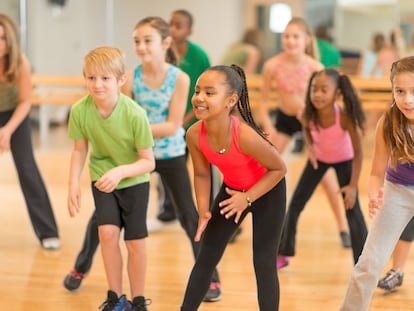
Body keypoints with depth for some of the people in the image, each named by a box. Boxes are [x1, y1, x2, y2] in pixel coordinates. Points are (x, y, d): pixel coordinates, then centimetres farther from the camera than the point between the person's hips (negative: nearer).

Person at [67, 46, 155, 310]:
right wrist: (74, 184, -15)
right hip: (102, 179, 2)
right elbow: (80, 150, -4)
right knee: (108, 232, -15)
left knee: (136, 243, 0)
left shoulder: (135, 114, -29)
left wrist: (120, 171, -38)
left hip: (134, 181, -2)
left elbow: (148, 162, -22)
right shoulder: (80, 110, -20)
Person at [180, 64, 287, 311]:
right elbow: (202, 174, -6)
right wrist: (204, 211, -17)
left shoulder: (245, 136, -37)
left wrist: (247, 198, -25)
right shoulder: (195, 135, -24)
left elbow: (279, 168, -22)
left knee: (264, 263, -2)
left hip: (267, 190, -5)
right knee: (207, 256, 8)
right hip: (232, 189, 5)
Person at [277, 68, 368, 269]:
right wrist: (310, 147, -17)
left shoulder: (345, 118, -37)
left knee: (352, 210, -9)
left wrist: (353, 185, -25)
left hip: (344, 160, -3)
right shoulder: (307, 114, -29)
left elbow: (357, 152, -25)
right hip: (318, 158, 3)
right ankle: (283, 254, 21)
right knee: (295, 203, 4)